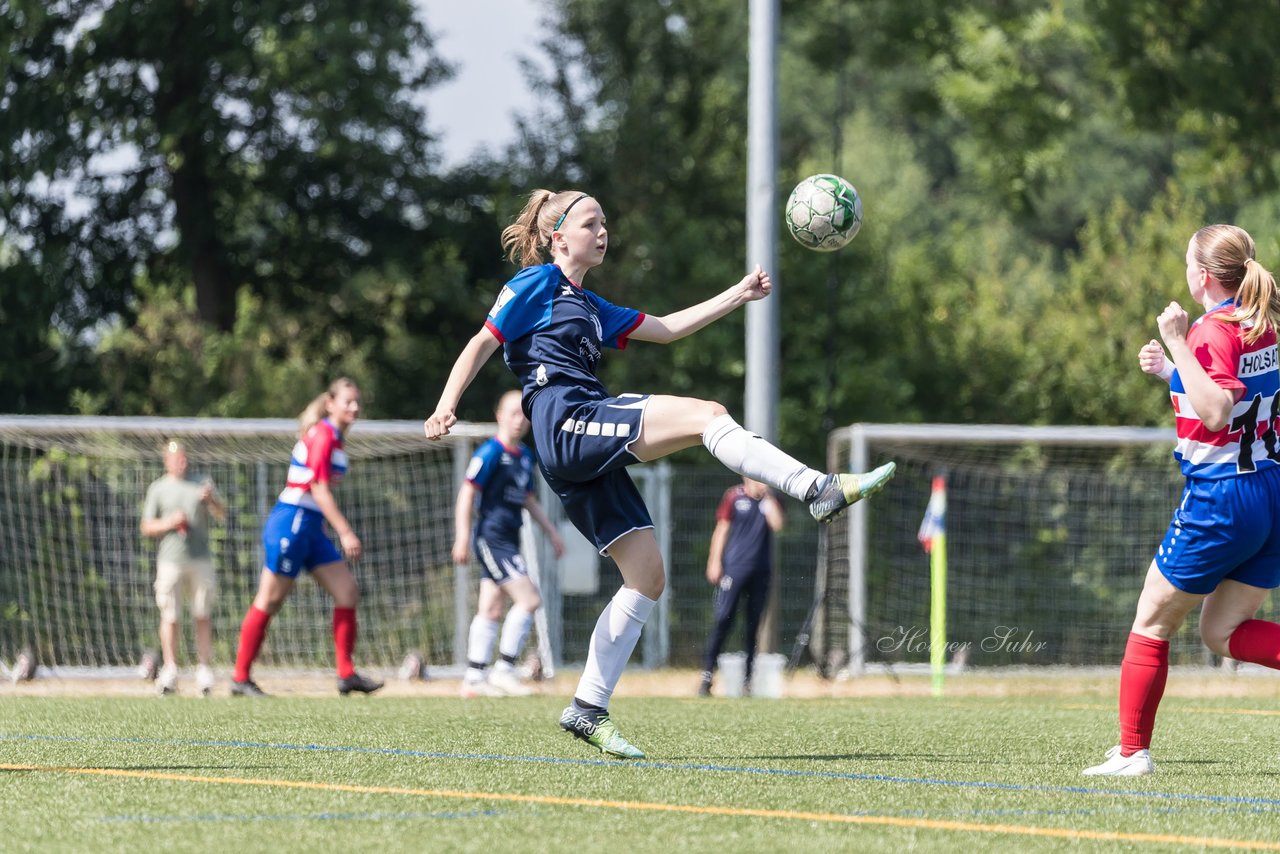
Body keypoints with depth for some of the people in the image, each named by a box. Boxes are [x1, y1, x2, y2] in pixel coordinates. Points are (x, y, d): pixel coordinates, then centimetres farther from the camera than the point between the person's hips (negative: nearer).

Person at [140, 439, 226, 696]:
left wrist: (211, 501, -18)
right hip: (170, 560, -1)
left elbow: (222, 515, 2)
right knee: (170, 617, -4)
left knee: (202, 616, 0)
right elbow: (146, 527, 7)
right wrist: (169, 523, -11)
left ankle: (204, 670, 3)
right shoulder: (158, 489, 8)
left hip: (200, 559, 1)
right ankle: (169, 671, 1)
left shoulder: (201, 485, 11)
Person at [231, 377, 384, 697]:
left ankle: (346, 675, 4)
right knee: (269, 601, -3)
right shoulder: (323, 434, -14)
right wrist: (346, 532, -21)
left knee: (348, 592, 3)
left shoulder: (333, 437, 15)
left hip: (310, 528, 10)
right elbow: (319, 489, -19)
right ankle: (240, 679, 4)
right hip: (292, 523, -10)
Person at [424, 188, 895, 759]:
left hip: (588, 454, 9)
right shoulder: (536, 285, 6)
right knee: (707, 415, -20)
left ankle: (589, 708, 3)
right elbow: (482, 343, -1)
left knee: (647, 576, 3)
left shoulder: (590, 307, 30)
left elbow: (666, 328, 31)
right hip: (567, 426, -9)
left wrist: (739, 295, 26)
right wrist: (446, 408, -14)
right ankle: (820, 491, -25)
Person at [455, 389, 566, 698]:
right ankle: (504, 670, -10)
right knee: (528, 599, -15)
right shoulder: (491, 452, -11)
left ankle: (474, 678, 10)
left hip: (508, 541, 8)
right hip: (492, 539, -8)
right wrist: (463, 537, -18)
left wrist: (552, 532, 25)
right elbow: (467, 493, -13)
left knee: (490, 609, 8)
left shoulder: (525, 455, 15)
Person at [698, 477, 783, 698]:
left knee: (754, 625, 4)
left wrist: (767, 498, -7)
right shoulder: (734, 496, 1)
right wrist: (715, 562, -4)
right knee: (723, 620, -9)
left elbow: (776, 524, -9)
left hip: (760, 570, 3)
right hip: (734, 568, -3)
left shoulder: (769, 501, 9)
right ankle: (707, 676, -7)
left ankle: (748, 679, 10)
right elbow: (722, 529, 2)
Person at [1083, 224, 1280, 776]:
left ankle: (1132, 752, 10)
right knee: (1222, 631, 12)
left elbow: (1215, 413, -29)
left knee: (1152, 623, 6)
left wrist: (1179, 345, -26)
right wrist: (1172, 369, 19)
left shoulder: (1216, 331, -15)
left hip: (1221, 497, -8)